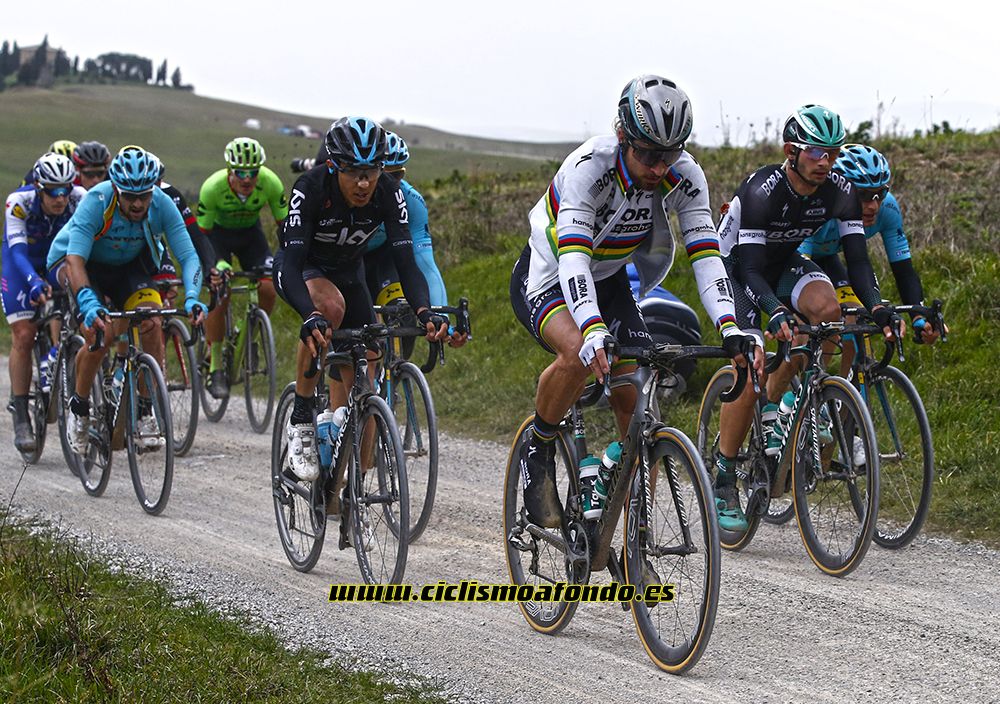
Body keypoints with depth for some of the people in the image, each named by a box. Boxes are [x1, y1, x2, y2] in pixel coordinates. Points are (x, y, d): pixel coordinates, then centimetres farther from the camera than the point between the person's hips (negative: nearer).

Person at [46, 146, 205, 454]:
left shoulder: (162, 205, -24)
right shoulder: (96, 202, -32)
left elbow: (188, 255, -24)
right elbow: (75, 258, -39)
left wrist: (191, 298, -43)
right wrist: (89, 303, -54)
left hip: (129, 268, 3)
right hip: (85, 265, -3)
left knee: (152, 325, -22)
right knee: (99, 332, -26)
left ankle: (145, 411, -8)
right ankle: (79, 406, -2)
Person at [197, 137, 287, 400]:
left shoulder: (270, 183, -28)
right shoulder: (213, 187, -33)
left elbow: (285, 225, -19)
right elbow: (202, 233, -24)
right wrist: (217, 263, -39)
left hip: (250, 232, 2)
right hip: (218, 232, -2)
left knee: (267, 289, -18)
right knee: (220, 296, -20)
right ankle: (215, 368, -9)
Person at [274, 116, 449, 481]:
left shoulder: (389, 194, -26)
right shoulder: (311, 189, -34)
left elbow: (405, 261, -30)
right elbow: (291, 265, -41)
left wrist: (425, 312, -49)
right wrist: (310, 317, -59)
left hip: (348, 273, 4)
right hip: (302, 269, -4)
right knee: (331, 305, -39)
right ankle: (301, 419, -24)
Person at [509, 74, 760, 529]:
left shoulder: (684, 176, -19)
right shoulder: (589, 166, -33)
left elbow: (705, 255, -24)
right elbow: (573, 257, -42)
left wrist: (731, 329, -40)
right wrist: (594, 332, -58)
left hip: (608, 282, 5)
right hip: (546, 278, -5)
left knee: (638, 402, -9)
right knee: (579, 353, -36)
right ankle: (537, 448, -9)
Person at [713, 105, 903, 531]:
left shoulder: (839, 190, -17)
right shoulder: (763, 190, -32)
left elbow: (857, 259, -19)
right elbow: (750, 270, -36)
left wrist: (877, 307, -37)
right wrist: (776, 313, -53)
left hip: (783, 262, 5)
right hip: (734, 264, -5)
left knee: (827, 308, -28)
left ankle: (774, 407, -7)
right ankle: (723, 480, -8)